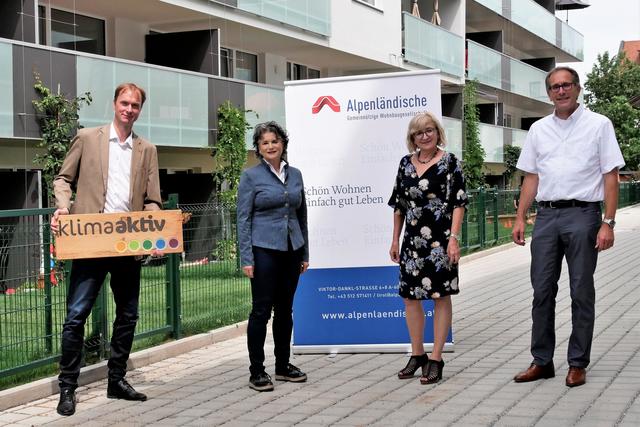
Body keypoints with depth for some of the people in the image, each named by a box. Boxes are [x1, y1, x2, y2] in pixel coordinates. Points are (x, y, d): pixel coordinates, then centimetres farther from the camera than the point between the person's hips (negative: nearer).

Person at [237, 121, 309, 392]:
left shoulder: (295, 175, 10)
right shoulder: (251, 176, -3)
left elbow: (302, 215, 15)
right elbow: (243, 219, -6)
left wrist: (305, 253, 12)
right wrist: (246, 259, -12)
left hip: (291, 249, 5)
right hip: (264, 249, -5)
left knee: (285, 309, 11)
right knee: (261, 309, -3)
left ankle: (283, 366, 21)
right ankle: (256, 372, 3)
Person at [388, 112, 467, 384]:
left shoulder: (449, 162, -4)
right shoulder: (406, 163, 10)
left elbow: (458, 203, -8)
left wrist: (454, 238, -16)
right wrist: (395, 239, 13)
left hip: (440, 240, -5)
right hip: (412, 240, 5)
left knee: (441, 297, 1)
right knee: (410, 297, 8)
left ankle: (436, 359, 7)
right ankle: (417, 355, 21)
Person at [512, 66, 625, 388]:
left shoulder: (598, 125, 0)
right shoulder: (539, 129, 13)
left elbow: (611, 177, -3)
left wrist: (608, 223, -10)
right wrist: (520, 218, 7)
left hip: (582, 216, -4)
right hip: (546, 216, 4)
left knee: (582, 293, 2)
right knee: (542, 291, 5)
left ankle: (578, 364, 10)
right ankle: (542, 361, 14)